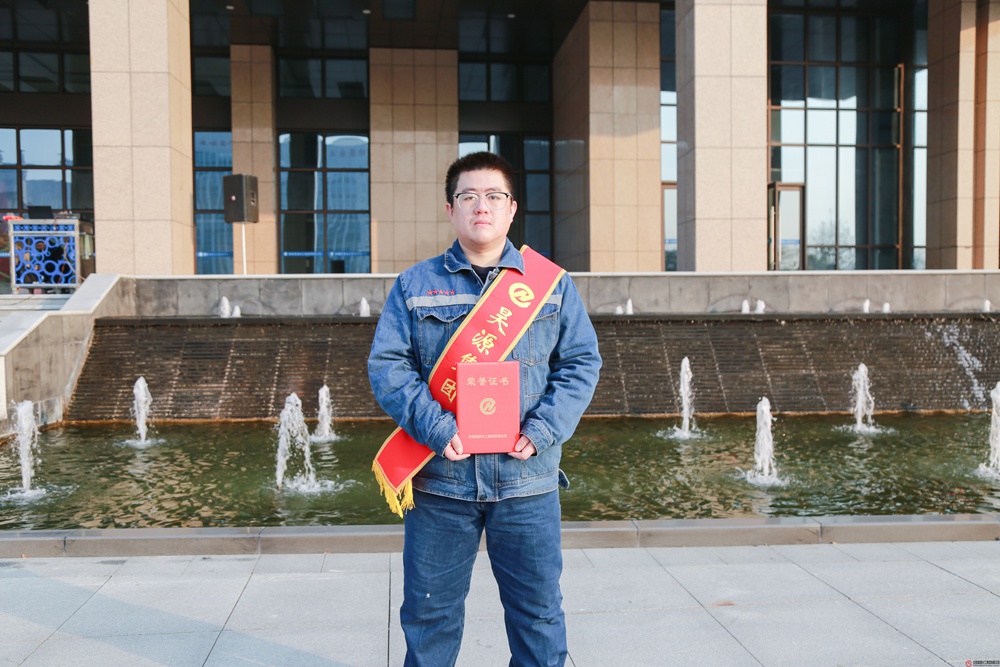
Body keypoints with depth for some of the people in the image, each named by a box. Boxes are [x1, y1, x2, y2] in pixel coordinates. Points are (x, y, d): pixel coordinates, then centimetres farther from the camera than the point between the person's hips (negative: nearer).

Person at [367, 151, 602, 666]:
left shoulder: (552, 282, 8)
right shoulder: (414, 286, 5)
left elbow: (581, 362, 4)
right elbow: (387, 366, -2)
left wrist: (542, 431, -9)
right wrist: (437, 428, -15)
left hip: (527, 476, 1)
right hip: (439, 477, 0)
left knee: (538, 609, 11)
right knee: (429, 612, 11)